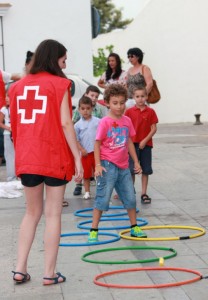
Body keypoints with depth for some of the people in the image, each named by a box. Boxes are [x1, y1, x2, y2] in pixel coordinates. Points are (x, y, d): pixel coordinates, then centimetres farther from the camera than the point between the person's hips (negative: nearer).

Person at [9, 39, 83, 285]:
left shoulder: (18, 86, 10)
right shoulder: (59, 84, -5)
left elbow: (14, 125, 11)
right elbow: (65, 123, -11)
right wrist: (77, 156, -8)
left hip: (26, 159, 5)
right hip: (54, 158, -5)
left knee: (32, 212, 16)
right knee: (53, 214, 3)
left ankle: (20, 269, 12)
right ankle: (49, 273, 6)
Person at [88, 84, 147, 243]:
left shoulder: (127, 121, 6)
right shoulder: (105, 122, -10)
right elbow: (97, 143, -10)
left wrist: (136, 162, 15)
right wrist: (98, 165, -16)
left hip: (123, 166, 6)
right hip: (108, 165, -6)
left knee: (130, 198, 13)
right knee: (103, 198, -4)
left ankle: (134, 227, 28)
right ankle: (94, 230, 3)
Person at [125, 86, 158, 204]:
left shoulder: (150, 112, -2)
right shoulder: (129, 111, -1)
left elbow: (154, 128, -4)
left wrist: (145, 141, -13)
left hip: (146, 144, 1)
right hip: (132, 144, 0)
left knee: (145, 170, 7)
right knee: (131, 170, 3)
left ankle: (144, 194, 15)